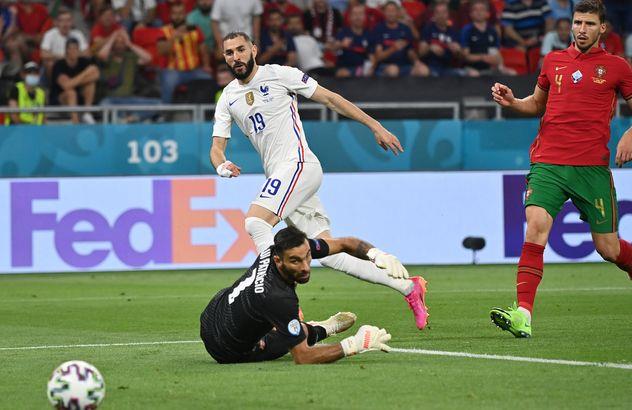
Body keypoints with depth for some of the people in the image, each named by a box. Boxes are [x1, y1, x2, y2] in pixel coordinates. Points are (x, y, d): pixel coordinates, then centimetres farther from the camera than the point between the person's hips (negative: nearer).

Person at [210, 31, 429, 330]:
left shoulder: (278, 75, 0)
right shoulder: (228, 98, 16)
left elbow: (329, 99, 2)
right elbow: (217, 145, 12)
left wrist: (376, 127, 0)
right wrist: (221, 165, -13)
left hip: (299, 164, -6)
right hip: (278, 177, 6)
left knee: (255, 222, -26)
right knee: (328, 255, 1)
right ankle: (408, 287, 9)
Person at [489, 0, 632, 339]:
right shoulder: (554, 61, 13)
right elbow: (538, 103, 27)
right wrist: (511, 102, 7)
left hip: (592, 167, -1)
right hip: (548, 162, 1)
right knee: (536, 225, -21)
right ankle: (522, 314, -27)